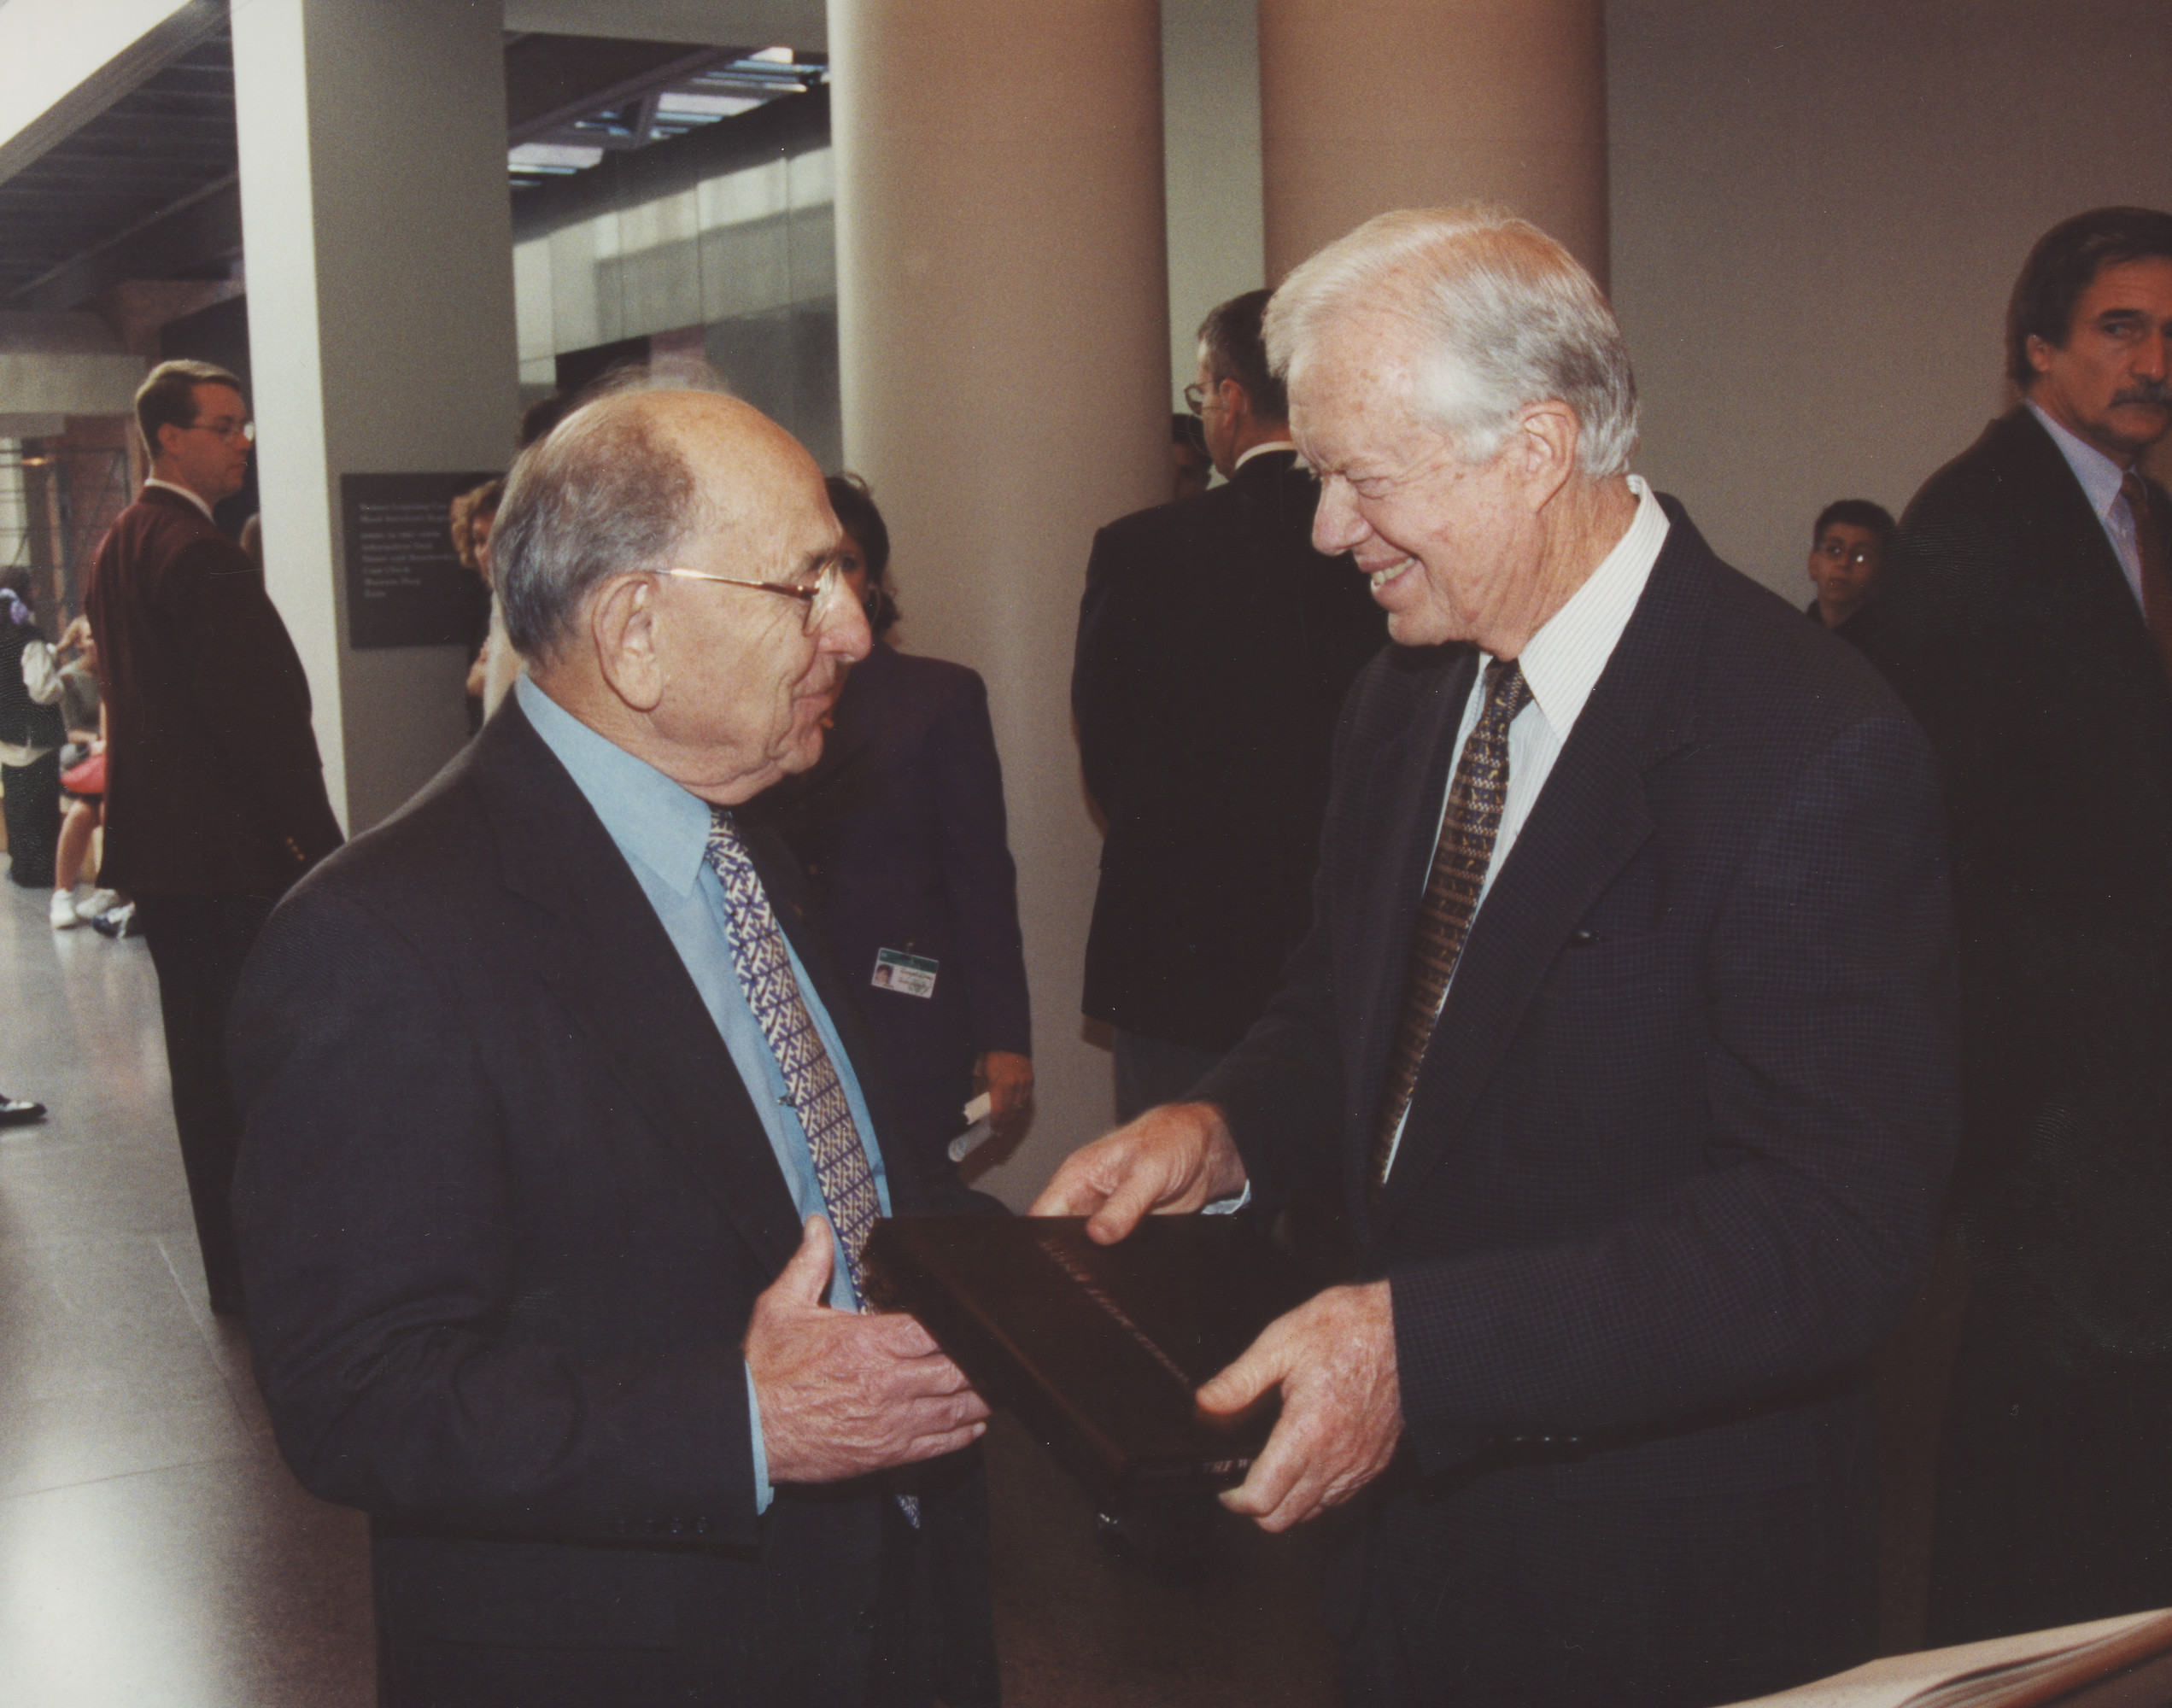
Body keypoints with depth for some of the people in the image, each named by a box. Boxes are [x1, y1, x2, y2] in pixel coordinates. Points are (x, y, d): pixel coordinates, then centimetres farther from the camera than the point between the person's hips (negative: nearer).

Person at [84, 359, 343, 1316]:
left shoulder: (118, 545, 14)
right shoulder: (199, 555, -18)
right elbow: (258, 713, -21)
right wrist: (318, 839, -16)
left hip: (156, 845, 10)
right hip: (227, 852, -10)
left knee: (203, 1057, 16)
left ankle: (234, 1261, 26)